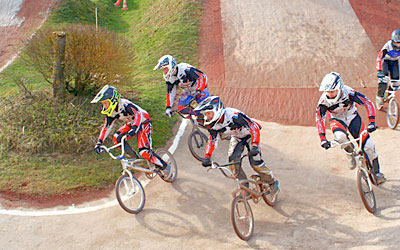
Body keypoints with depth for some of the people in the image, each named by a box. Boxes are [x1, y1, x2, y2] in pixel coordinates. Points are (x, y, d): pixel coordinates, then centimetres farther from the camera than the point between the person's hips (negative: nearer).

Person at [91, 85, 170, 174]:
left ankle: (164, 166, -1)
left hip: (144, 123, -8)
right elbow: (107, 127, 1)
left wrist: (134, 129, -62)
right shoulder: (111, 112, -7)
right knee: (116, 138, -14)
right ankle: (135, 159, 0)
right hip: (131, 124, 8)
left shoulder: (125, 104, -31)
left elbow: (138, 115, -45)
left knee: (144, 152, -21)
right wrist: (99, 142, -9)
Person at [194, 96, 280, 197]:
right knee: (232, 160, -13)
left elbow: (254, 127, -37)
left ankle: (273, 183, 8)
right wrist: (207, 157, -14)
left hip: (250, 135, -6)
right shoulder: (213, 124, -19)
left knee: (255, 162, -14)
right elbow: (212, 140, -4)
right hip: (236, 137, 6)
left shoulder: (233, 115, -39)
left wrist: (254, 146, -46)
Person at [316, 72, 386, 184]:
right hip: (337, 120, 0)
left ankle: (376, 172, 13)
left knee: (368, 145, -7)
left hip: (352, 117, 0)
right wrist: (323, 138, -26)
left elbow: (368, 103, -23)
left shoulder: (349, 92, -31)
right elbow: (319, 119, -19)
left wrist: (372, 122, -31)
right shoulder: (324, 101, -27)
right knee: (340, 136, -35)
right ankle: (350, 152, -2)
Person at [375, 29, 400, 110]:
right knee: (383, 78, -21)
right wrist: (379, 71, -44)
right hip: (385, 61, -3)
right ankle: (379, 98, -13)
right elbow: (379, 58, -35)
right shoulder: (388, 46, -35)